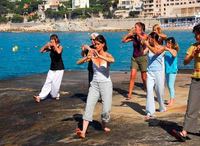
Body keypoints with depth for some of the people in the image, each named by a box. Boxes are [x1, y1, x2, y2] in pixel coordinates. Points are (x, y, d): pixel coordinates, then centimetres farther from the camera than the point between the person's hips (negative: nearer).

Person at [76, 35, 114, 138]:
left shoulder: (107, 55, -6)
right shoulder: (92, 55, 3)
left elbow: (112, 60, -31)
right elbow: (79, 62, -7)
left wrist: (99, 56, -41)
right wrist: (87, 58, -27)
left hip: (106, 84, -2)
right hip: (94, 84, 2)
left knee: (106, 109, -6)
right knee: (88, 107, -12)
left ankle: (104, 125, 26)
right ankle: (83, 132, -19)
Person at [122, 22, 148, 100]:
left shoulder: (144, 35, -5)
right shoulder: (133, 37, 6)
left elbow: (143, 39, -29)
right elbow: (123, 40, 5)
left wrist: (138, 33, -16)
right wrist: (129, 33, -2)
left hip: (142, 57, -3)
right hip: (134, 58, 4)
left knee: (144, 77, 4)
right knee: (132, 76, -6)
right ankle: (129, 94, -6)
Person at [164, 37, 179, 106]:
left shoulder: (174, 51, -10)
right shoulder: (165, 51, 6)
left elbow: (174, 55, -32)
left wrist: (169, 49, -39)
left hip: (172, 70, -7)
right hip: (167, 70, 7)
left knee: (171, 85, -8)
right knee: (168, 85, 14)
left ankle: (172, 100, -2)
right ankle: (171, 98, 26)